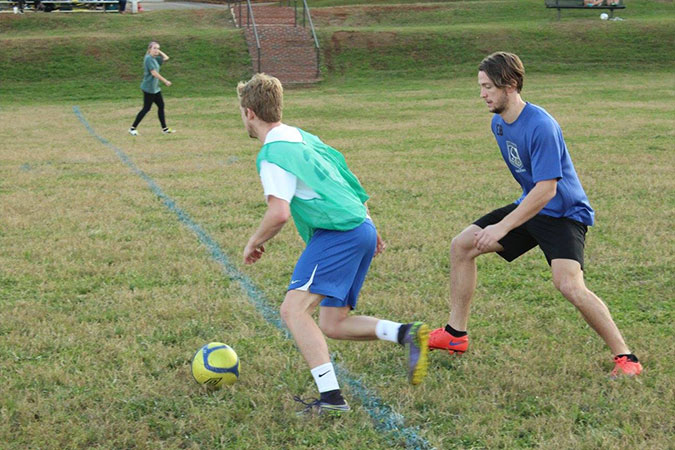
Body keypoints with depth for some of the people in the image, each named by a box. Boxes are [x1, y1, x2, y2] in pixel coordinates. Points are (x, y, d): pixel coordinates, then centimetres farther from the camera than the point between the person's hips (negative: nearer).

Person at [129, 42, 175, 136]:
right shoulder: (148, 58, -15)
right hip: (149, 88, -9)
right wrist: (165, 81, -16)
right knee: (146, 108, -6)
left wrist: (158, 51, 8)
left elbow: (166, 58, 19)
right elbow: (154, 73, -19)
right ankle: (133, 128, -1)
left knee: (161, 106, 10)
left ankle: (164, 128, 16)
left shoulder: (155, 58, 11)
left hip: (155, 88, 9)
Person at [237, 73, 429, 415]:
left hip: (338, 233, -10)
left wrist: (254, 243, -3)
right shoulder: (303, 137, 21)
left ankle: (330, 397, -26)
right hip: (362, 229, 10)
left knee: (293, 309, -17)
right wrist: (370, 229, 31)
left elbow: (279, 214, -21)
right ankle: (406, 334, 0)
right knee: (332, 325, 14)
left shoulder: (272, 155, -10)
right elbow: (345, 179, 26)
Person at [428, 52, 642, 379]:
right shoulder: (498, 123, 3)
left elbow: (546, 190, -30)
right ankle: (455, 335, 16)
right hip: (529, 205, 9)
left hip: (564, 213, -9)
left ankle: (625, 358, -14)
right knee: (462, 246, 6)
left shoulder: (541, 127, -26)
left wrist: (502, 228, -31)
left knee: (569, 285, -28)